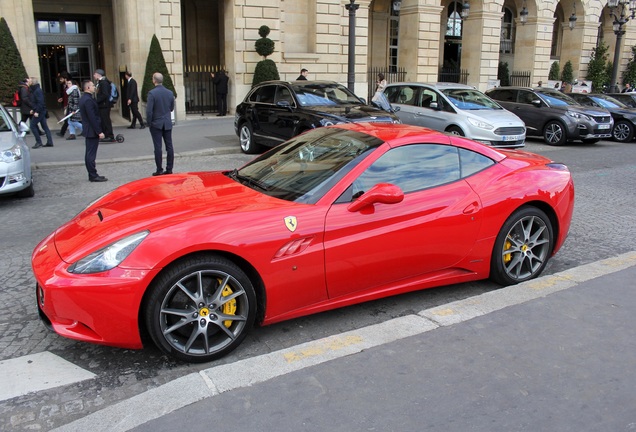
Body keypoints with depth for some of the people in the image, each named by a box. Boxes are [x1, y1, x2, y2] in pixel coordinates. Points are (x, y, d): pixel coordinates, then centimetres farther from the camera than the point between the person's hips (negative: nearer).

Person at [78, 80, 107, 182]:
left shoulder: (83, 98, 13)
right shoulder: (88, 100, -19)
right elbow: (92, 117, -22)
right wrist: (99, 131, -20)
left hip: (88, 130, 10)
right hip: (92, 131, -10)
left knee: (89, 154, 13)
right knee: (91, 154, -5)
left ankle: (92, 174, 20)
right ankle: (93, 176, -1)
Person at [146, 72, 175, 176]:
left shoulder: (152, 93, -13)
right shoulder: (170, 93, 2)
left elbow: (149, 110, -15)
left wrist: (149, 123, -4)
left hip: (156, 124, -4)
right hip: (168, 123, 4)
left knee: (158, 147, 0)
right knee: (169, 146, 7)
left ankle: (159, 170, 3)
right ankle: (169, 169, 11)